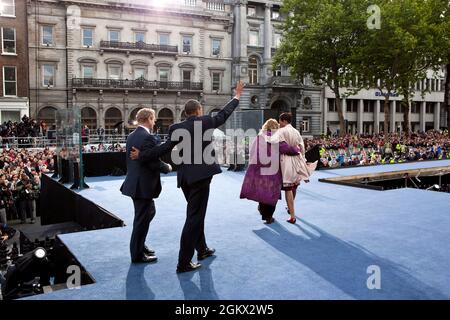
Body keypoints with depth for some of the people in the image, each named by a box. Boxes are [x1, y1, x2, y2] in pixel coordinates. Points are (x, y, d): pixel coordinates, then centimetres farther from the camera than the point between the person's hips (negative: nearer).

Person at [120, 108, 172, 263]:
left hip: (135, 182, 9)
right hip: (143, 185, -9)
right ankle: (137, 254, 15)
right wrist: (167, 167, -4)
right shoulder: (147, 137, -20)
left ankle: (140, 245, 33)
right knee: (142, 219, 3)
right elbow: (154, 163, -23)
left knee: (149, 212, 22)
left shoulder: (131, 136, 9)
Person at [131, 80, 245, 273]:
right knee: (194, 217, -3)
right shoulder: (205, 122, -3)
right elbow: (224, 114, 10)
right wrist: (237, 96, 25)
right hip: (201, 174, -5)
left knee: (196, 214, 22)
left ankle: (202, 249, 36)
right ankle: (183, 263, -1)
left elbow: (164, 148, -4)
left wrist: (142, 156, 5)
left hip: (185, 177, 6)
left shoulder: (176, 128, 4)